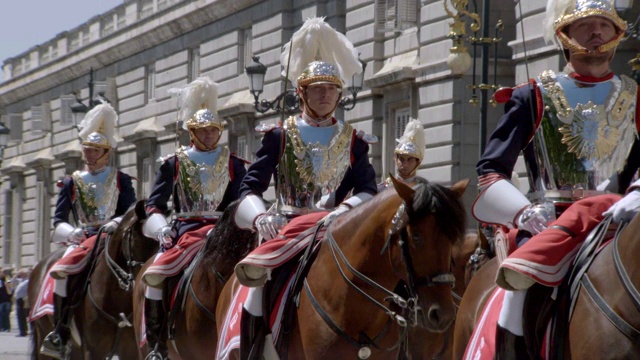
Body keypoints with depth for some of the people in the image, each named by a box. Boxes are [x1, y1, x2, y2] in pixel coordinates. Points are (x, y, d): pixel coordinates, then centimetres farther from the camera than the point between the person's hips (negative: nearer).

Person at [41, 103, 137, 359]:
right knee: (64, 271, -29)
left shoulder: (121, 180, 11)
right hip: (82, 239, 0)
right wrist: (71, 232, -14)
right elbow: (58, 221, 8)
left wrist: (118, 222, -17)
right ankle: (59, 333, -26)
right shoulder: (71, 182, 13)